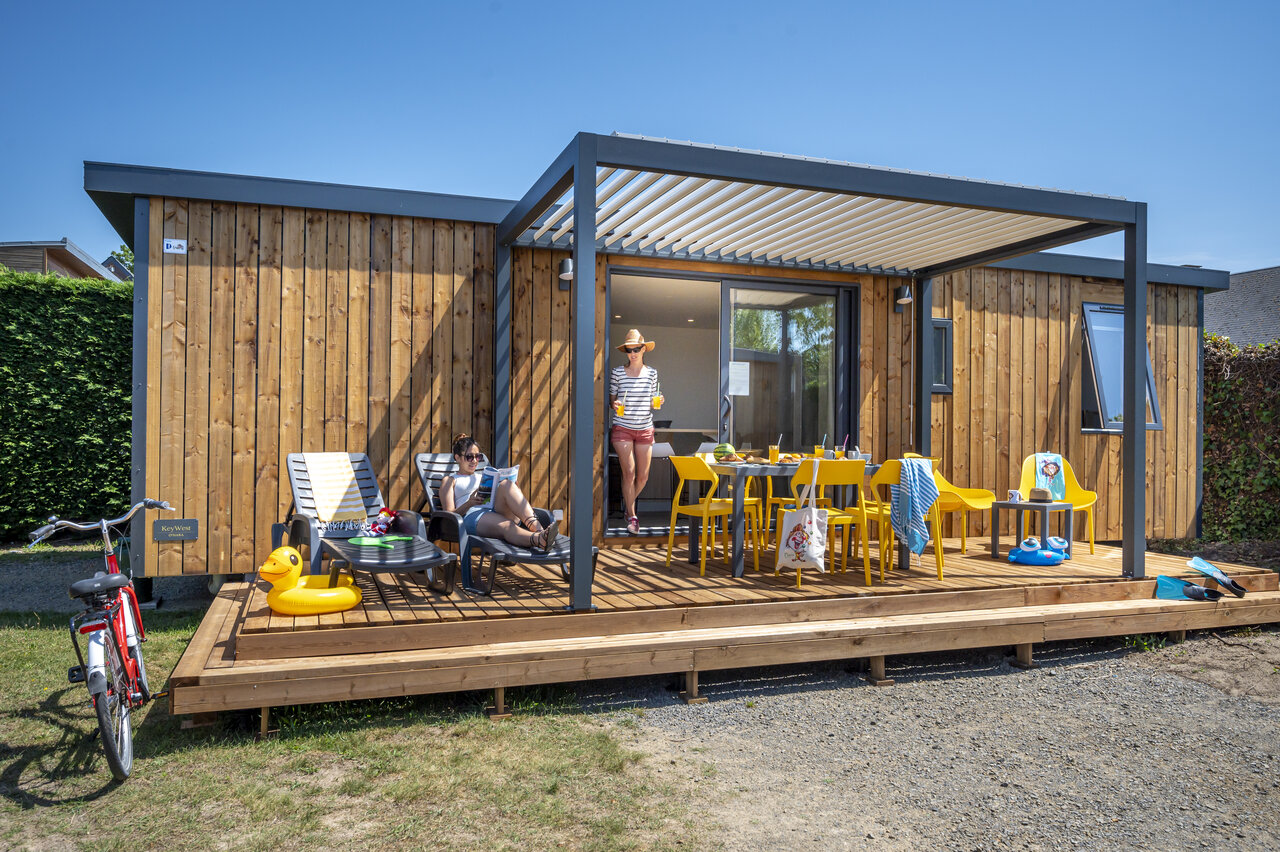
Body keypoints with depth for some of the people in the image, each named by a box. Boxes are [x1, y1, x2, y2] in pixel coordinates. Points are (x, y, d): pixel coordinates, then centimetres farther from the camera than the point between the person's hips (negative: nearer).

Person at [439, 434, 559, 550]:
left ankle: (538, 529, -51)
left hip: (499, 512, 4)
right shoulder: (450, 481, 25)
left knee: (506, 484, -29)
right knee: (506, 526, -39)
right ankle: (540, 540, -72)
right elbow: (449, 515, 10)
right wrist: (469, 503, -9)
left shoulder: (484, 475, 38)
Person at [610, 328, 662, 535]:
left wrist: (657, 402, -7)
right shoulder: (617, 373, 0)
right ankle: (632, 516, 3)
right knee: (629, 472, -11)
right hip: (622, 428, -3)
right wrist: (615, 404, -16)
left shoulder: (652, 373, 7)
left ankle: (628, 502, 33)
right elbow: (611, 399, 6)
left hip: (645, 429, 3)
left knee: (643, 476, 3)